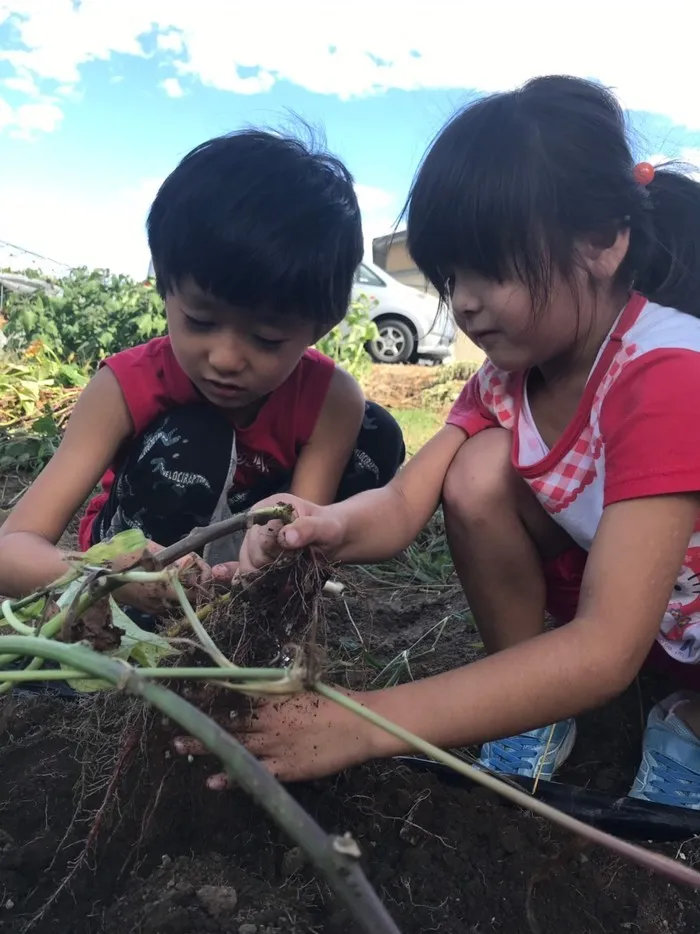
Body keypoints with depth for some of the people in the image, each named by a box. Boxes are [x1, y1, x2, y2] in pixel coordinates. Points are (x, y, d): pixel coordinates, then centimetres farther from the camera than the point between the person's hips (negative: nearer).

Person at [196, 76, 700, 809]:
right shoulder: (510, 369, -10)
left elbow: (606, 651, -40)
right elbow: (402, 504, -22)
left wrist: (364, 724, -45)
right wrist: (327, 527, -46)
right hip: (597, 587, 4)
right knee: (479, 472, -21)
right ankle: (531, 713, -2)